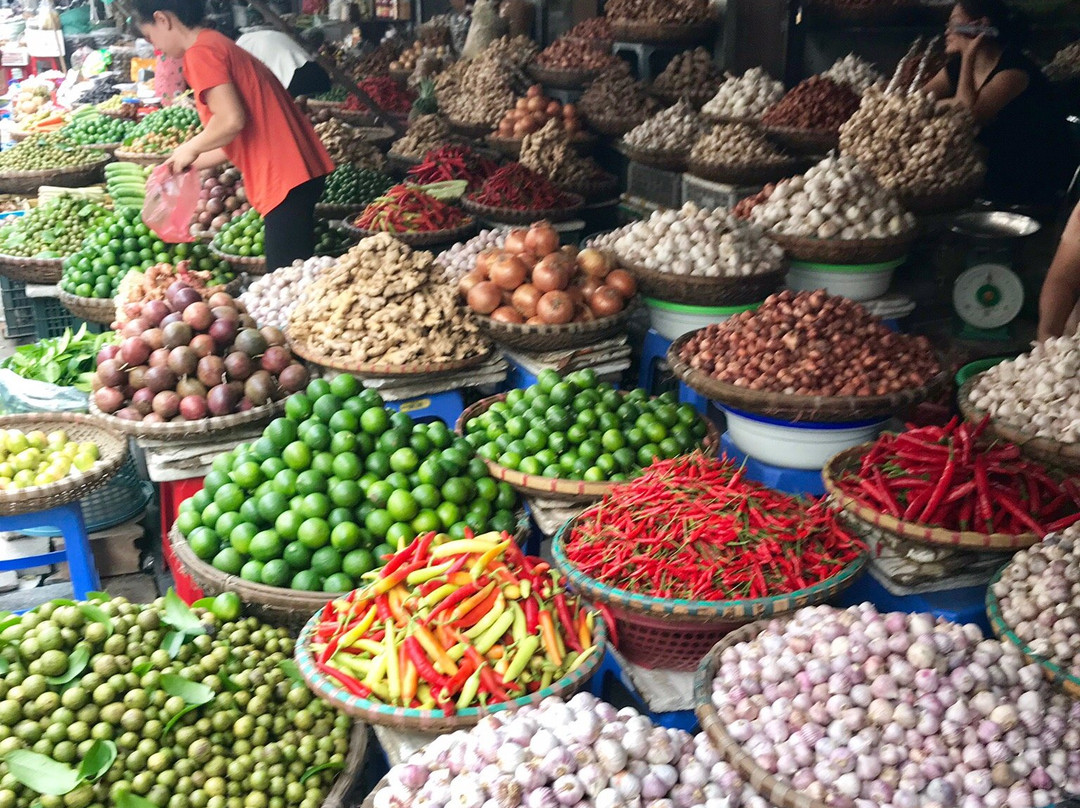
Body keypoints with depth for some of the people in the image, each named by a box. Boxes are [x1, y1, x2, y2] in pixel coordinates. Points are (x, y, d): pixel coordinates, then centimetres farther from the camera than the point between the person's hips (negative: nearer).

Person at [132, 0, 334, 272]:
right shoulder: (220, 44, 21)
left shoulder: (200, 52, -8)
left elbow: (231, 120, -20)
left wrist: (190, 149, -3)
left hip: (284, 178, -10)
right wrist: (189, 164, 25)